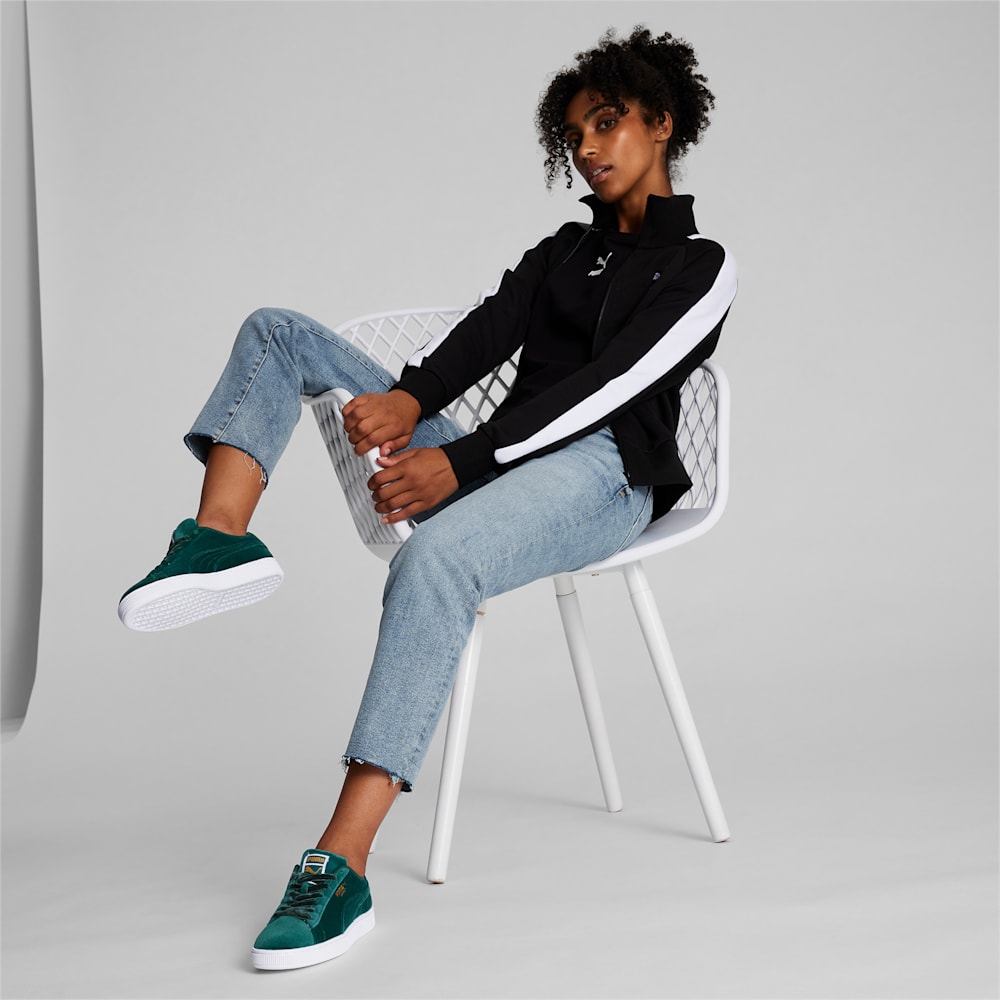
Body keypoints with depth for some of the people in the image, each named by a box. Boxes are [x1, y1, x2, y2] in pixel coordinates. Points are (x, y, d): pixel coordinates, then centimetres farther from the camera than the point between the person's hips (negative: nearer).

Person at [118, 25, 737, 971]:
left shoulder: (700, 267, 6)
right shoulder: (563, 250, 26)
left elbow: (607, 386, -9)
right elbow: (487, 331, 8)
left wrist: (460, 463, -21)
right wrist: (409, 399, -16)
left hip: (602, 476, -7)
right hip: (495, 465, 7)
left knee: (433, 560, -41)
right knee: (279, 332, 0)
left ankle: (341, 869, -43)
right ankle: (220, 538, -27)